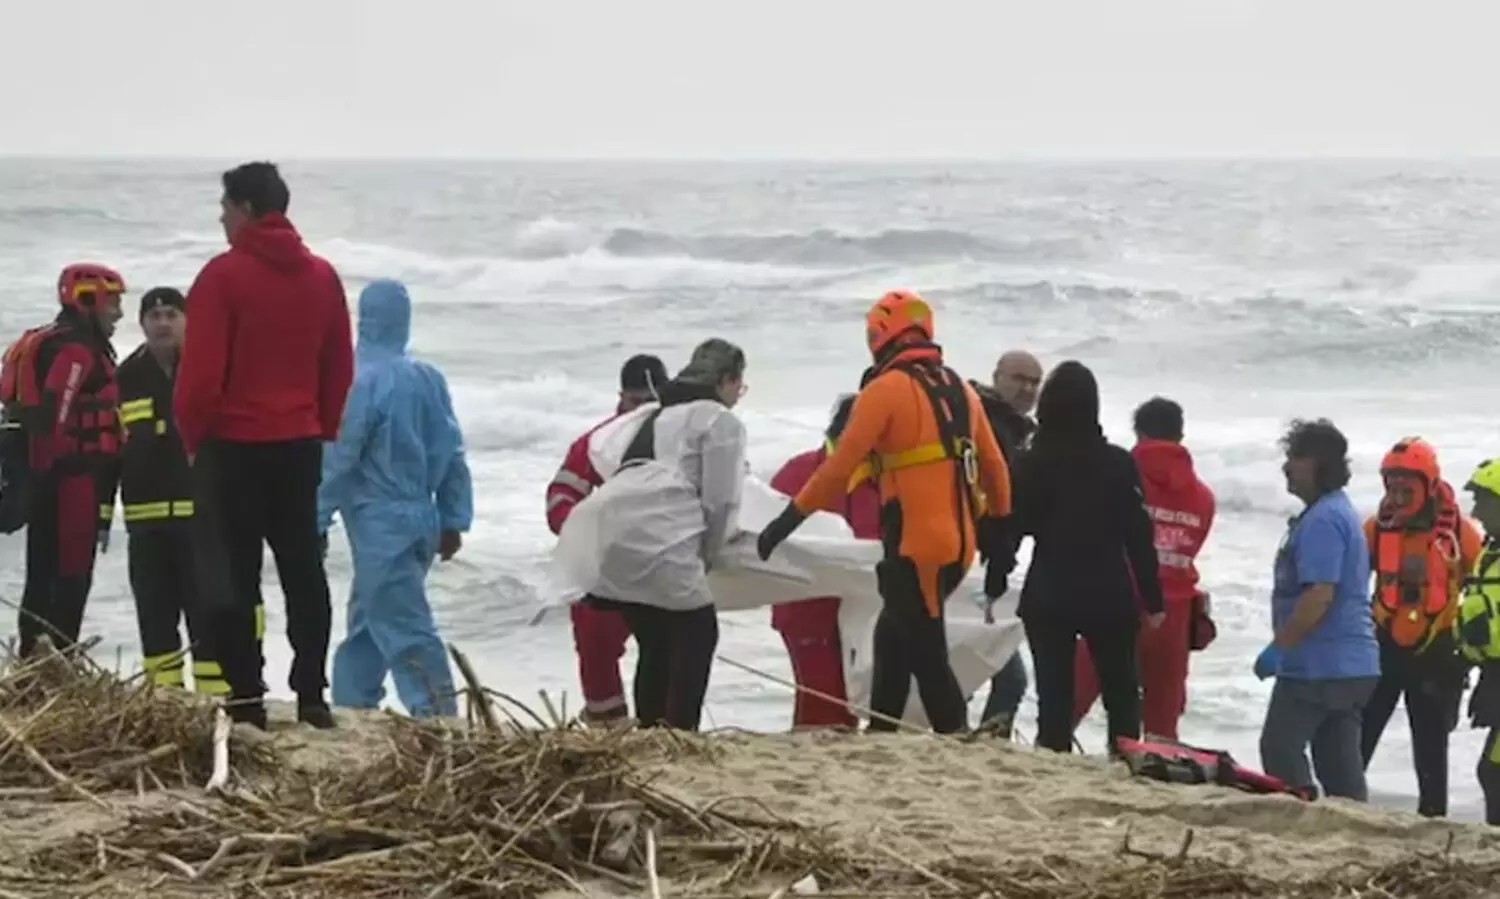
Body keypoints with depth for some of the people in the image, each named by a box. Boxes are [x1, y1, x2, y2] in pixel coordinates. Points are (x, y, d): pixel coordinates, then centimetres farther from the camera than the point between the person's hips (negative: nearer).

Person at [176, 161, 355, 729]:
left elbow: (200, 370, -13)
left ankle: (245, 699, -2)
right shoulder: (322, 277, 6)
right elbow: (339, 368, 9)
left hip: (232, 446, -5)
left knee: (232, 575, 0)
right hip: (300, 446, 5)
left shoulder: (224, 275, -12)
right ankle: (311, 695, 8)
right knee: (304, 569, 10)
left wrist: (192, 434, 1)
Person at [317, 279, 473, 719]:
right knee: (366, 623, 18)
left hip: (380, 525, -8)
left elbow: (336, 459, -13)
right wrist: (454, 520, 15)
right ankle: (351, 710, 23)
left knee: (405, 631, -9)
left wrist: (315, 522, -7)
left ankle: (438, 715, -15)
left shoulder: (363, 382, -15)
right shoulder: (429, 379, 7)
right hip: (421, 519, 8)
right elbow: (451, 454, 10)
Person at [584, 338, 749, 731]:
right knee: (697, 634, 2)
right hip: (660, 540, -8)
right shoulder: (722, 422, 7)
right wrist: (708, 555, 15)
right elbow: (719, 501, 1)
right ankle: (679, 731, -6)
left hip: (612, 536, 8)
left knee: (654, 641, 16)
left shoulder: (660, 415, 31)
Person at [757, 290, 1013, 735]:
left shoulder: (886, 390, -7)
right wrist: (998, 543, 22)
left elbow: (840, 466, -11)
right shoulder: (959, 389, 14)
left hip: (916, 547, -8)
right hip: (959, 545, 8)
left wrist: (790, 518, -5)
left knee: (927, 657, -4)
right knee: (892, 637, 21)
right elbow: (994, 469, 16)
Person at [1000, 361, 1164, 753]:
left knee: (1054, 695, 1)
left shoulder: (1029, 465, -4)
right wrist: (1153, 600, 2)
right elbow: (1139, 536, -4)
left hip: (1048, 597, 0)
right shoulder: (1118, 464, -5)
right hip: (1109, 598, 0)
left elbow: (1010, 530, -2)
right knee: (1121, 694, 10)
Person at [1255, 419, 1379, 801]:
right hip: (1353, 664, 10)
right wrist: (1286, 645, 23)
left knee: (1280, 749, -4)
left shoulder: (1322, 520, -16)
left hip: (1318, 665, -10)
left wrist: (1278, 646, -19)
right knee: (1341, 765, 9)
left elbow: (1319, 595, -24)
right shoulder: (1342, 512, 17)